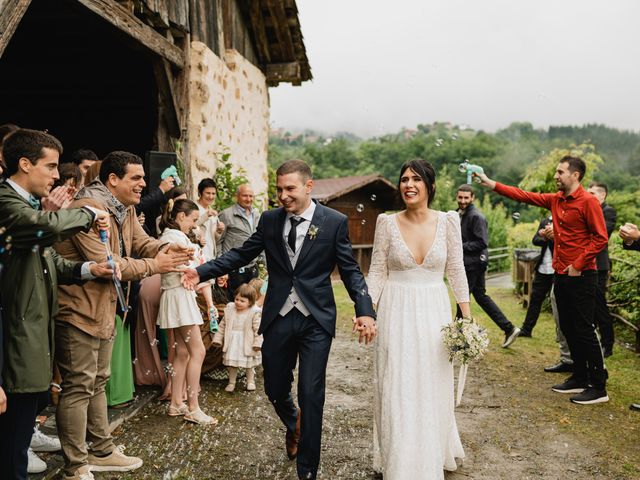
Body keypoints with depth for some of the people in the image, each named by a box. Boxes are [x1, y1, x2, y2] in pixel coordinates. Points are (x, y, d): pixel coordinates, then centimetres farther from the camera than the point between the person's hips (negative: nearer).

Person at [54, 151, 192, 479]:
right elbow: (104, 263, -27)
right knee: (79, 386, -2)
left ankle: (101, 452, 32)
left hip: (105, 308, 10)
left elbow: (141, 242, 6)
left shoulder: (124, 209, 8)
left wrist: (164, 249, -17)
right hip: (79, 310, -10)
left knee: (97, 382, 19)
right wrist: (153, 266, -19)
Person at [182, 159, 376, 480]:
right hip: (277, 318, 3)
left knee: (311, 396, -1)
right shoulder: (269, 220, 4)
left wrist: (365, 311, -17)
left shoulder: (335, 222, -5)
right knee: (275, 391, 13)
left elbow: (350, 270, -4)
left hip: (316, 321, -3)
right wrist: (202, 272, -6)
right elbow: (241, 254, 6)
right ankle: (293, 424, 49)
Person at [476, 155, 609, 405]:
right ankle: (580, 379, 25)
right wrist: (491, 184, 9)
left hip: (580, 276, -8)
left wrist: (578, 265, -17)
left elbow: (600, 239, -15)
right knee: (568, 329, 13)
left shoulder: (588, 202, -12)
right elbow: (524, 195, 13)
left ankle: (599, 388, 3)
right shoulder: (555, 200, 11)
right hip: (561, 275, 8)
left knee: (584, 330, -5)